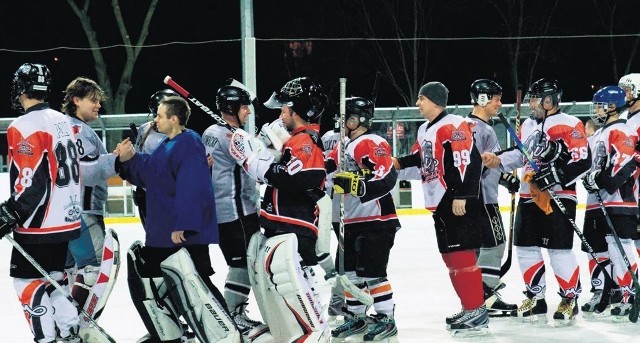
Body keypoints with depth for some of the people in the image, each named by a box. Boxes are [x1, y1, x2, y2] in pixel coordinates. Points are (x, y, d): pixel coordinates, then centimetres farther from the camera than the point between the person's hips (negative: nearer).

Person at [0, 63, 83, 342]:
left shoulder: (25, 126, -17)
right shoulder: (63, 121, 11)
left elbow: (31, 182, -22)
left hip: (39, 225, -9)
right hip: (67, 219, 9)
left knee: (27, 281, -1)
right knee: (53, 275, 20)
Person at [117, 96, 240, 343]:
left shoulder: (189, 144, -17)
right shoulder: (166, 146, 14)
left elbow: (192, 188, -26)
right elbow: (149, 176, 22)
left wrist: (182, 225, -30)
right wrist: (130, 159, 5)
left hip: (185, 233, -11)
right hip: (162, 233, 11)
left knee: (190, 285, -15)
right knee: (147, 277, 17)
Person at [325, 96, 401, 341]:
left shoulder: (371, 143, -15)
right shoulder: (344, 147, 15)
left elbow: (387, 178, -26)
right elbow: (328, 170, 25)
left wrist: (354, 184, -33)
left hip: (377, 221, -10)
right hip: (353, 221, 10)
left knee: (372, 272, -8)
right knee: (351, 270, 13)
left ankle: (385, 319, -1)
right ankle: (356, 317, 23)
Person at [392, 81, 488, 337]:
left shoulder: (453, 126, -16)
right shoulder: (425, 131, 16)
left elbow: (467, 161, -22)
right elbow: (422, 157, 31)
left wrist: (461, 196, -25)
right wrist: (400, 163, 14)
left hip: (459, 203, -11)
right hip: (440, 203, 11)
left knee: (461, 255, -12)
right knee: (450, 257, 14)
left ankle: (477, 312, -11)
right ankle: (469, 308, 22)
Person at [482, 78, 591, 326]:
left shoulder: (568, 125, -11)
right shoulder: (529, 127, 16)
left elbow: (582, 161, -17)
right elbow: (521, 155, 26)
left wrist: (554, 178, -23)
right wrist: (499, 161, 9)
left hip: (558, 198, -8)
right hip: (529, 197, 8)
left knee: (559, 250, -9)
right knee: (525, 247, 9)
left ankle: (570, 299, 4)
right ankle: (536, 300, 19)